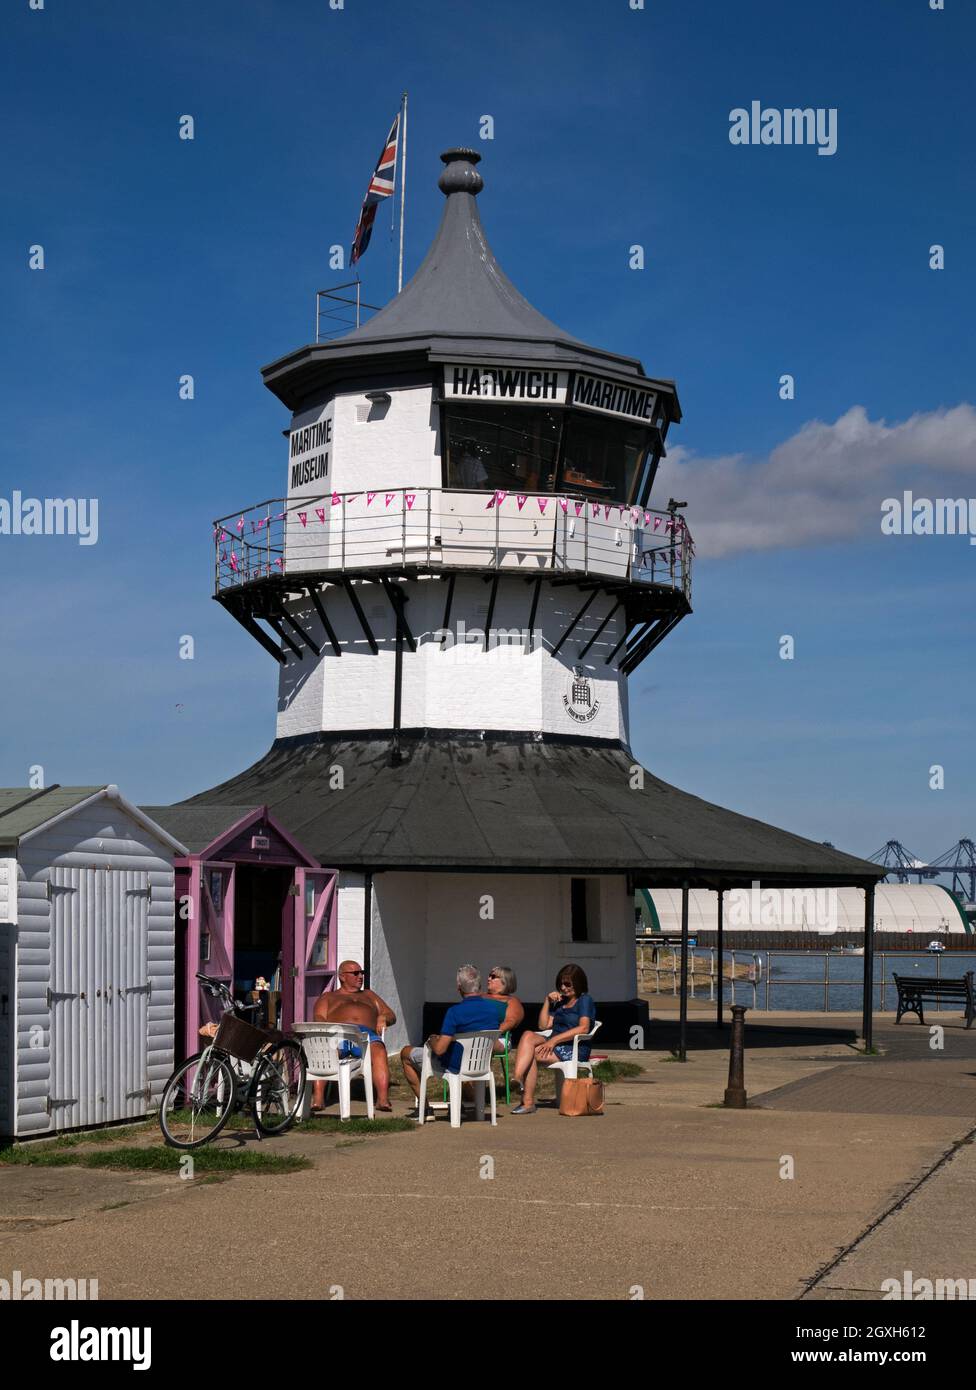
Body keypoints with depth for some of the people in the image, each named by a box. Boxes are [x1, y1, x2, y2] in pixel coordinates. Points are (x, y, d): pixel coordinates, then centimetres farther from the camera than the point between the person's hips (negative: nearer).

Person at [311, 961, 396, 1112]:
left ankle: (383, 1099, -50)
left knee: (378, 1050, -36)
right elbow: (319, 1018, 13)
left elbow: (391, 1016, 32)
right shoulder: (328, 997, 32)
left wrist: (383, 1017, 6)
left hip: (366, 1033, 1)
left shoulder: (369, 995, 39)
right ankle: (317, 1098, -47)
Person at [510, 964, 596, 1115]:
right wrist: (548, 1001, 10)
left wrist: (555, 1039, -21)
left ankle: (528, 1102, -27)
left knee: (530, 1054, -25)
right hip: (555, 1045, 7)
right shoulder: (560, 1002, 26)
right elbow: (543, 1025, 21)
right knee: (528, 1035, -23)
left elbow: (583, 1028, -15)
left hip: (574, 1049, -7)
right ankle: (518, 1079, -40)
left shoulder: (585, 1000, 1)